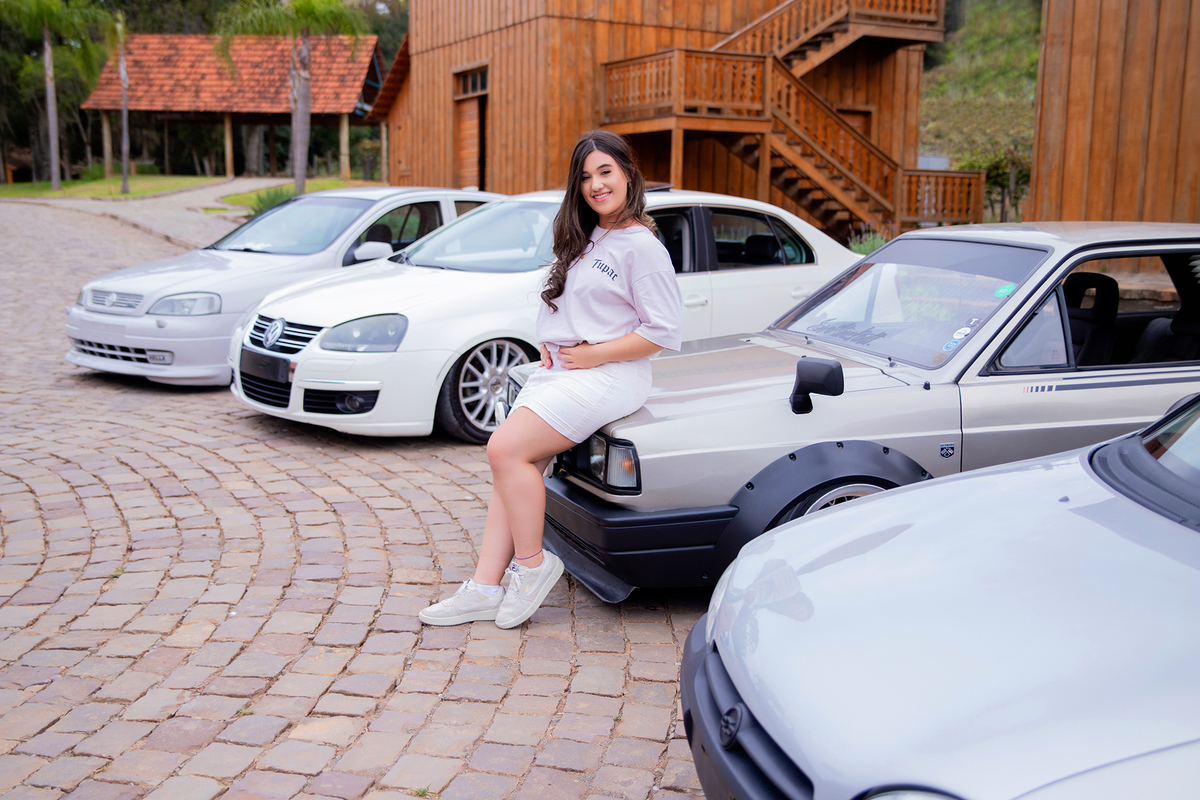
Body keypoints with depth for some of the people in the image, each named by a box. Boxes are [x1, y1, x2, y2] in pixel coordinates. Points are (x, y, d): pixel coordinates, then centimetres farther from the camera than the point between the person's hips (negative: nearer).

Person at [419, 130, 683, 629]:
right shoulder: (583, 240, 17)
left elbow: (664, 330, -15)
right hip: (557, 371, 8)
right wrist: (548, 344, 10)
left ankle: (531, 564, -6)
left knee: (507, 449, -21)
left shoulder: (641, 246, -9)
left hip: (608, 377, -8)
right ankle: (485, 588, -1)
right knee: (510, 461, -3)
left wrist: (592, 354, -14)